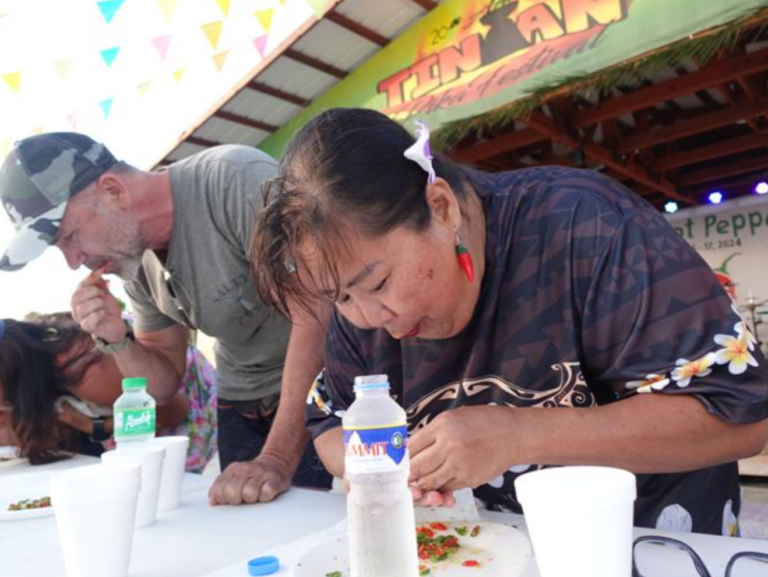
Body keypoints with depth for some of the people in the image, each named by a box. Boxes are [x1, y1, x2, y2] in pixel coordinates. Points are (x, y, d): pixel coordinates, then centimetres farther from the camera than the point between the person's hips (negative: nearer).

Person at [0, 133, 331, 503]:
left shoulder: (236, 179, -22)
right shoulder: (137, 259, 1)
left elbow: (314, 306, -29)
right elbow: (161, 387, 9)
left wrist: (279, 458, -30)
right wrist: (116, 340, -11)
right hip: (242, 407, 6)